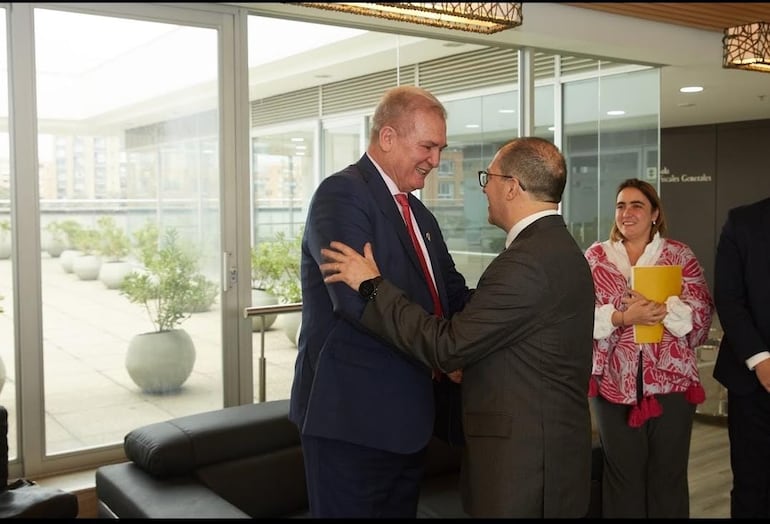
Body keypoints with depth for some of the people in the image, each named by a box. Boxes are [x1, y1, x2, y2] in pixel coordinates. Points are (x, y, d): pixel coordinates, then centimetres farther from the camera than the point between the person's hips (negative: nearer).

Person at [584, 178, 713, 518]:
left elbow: (701, 313, -5)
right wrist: (623, 316, -19)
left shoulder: (679, 255, 5)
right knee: (621, 474, 10)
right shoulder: (596, 256, 6)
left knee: (668, 474, 9)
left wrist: (660, 308, -21)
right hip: (615, 382, 0)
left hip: (671, 380, 0)